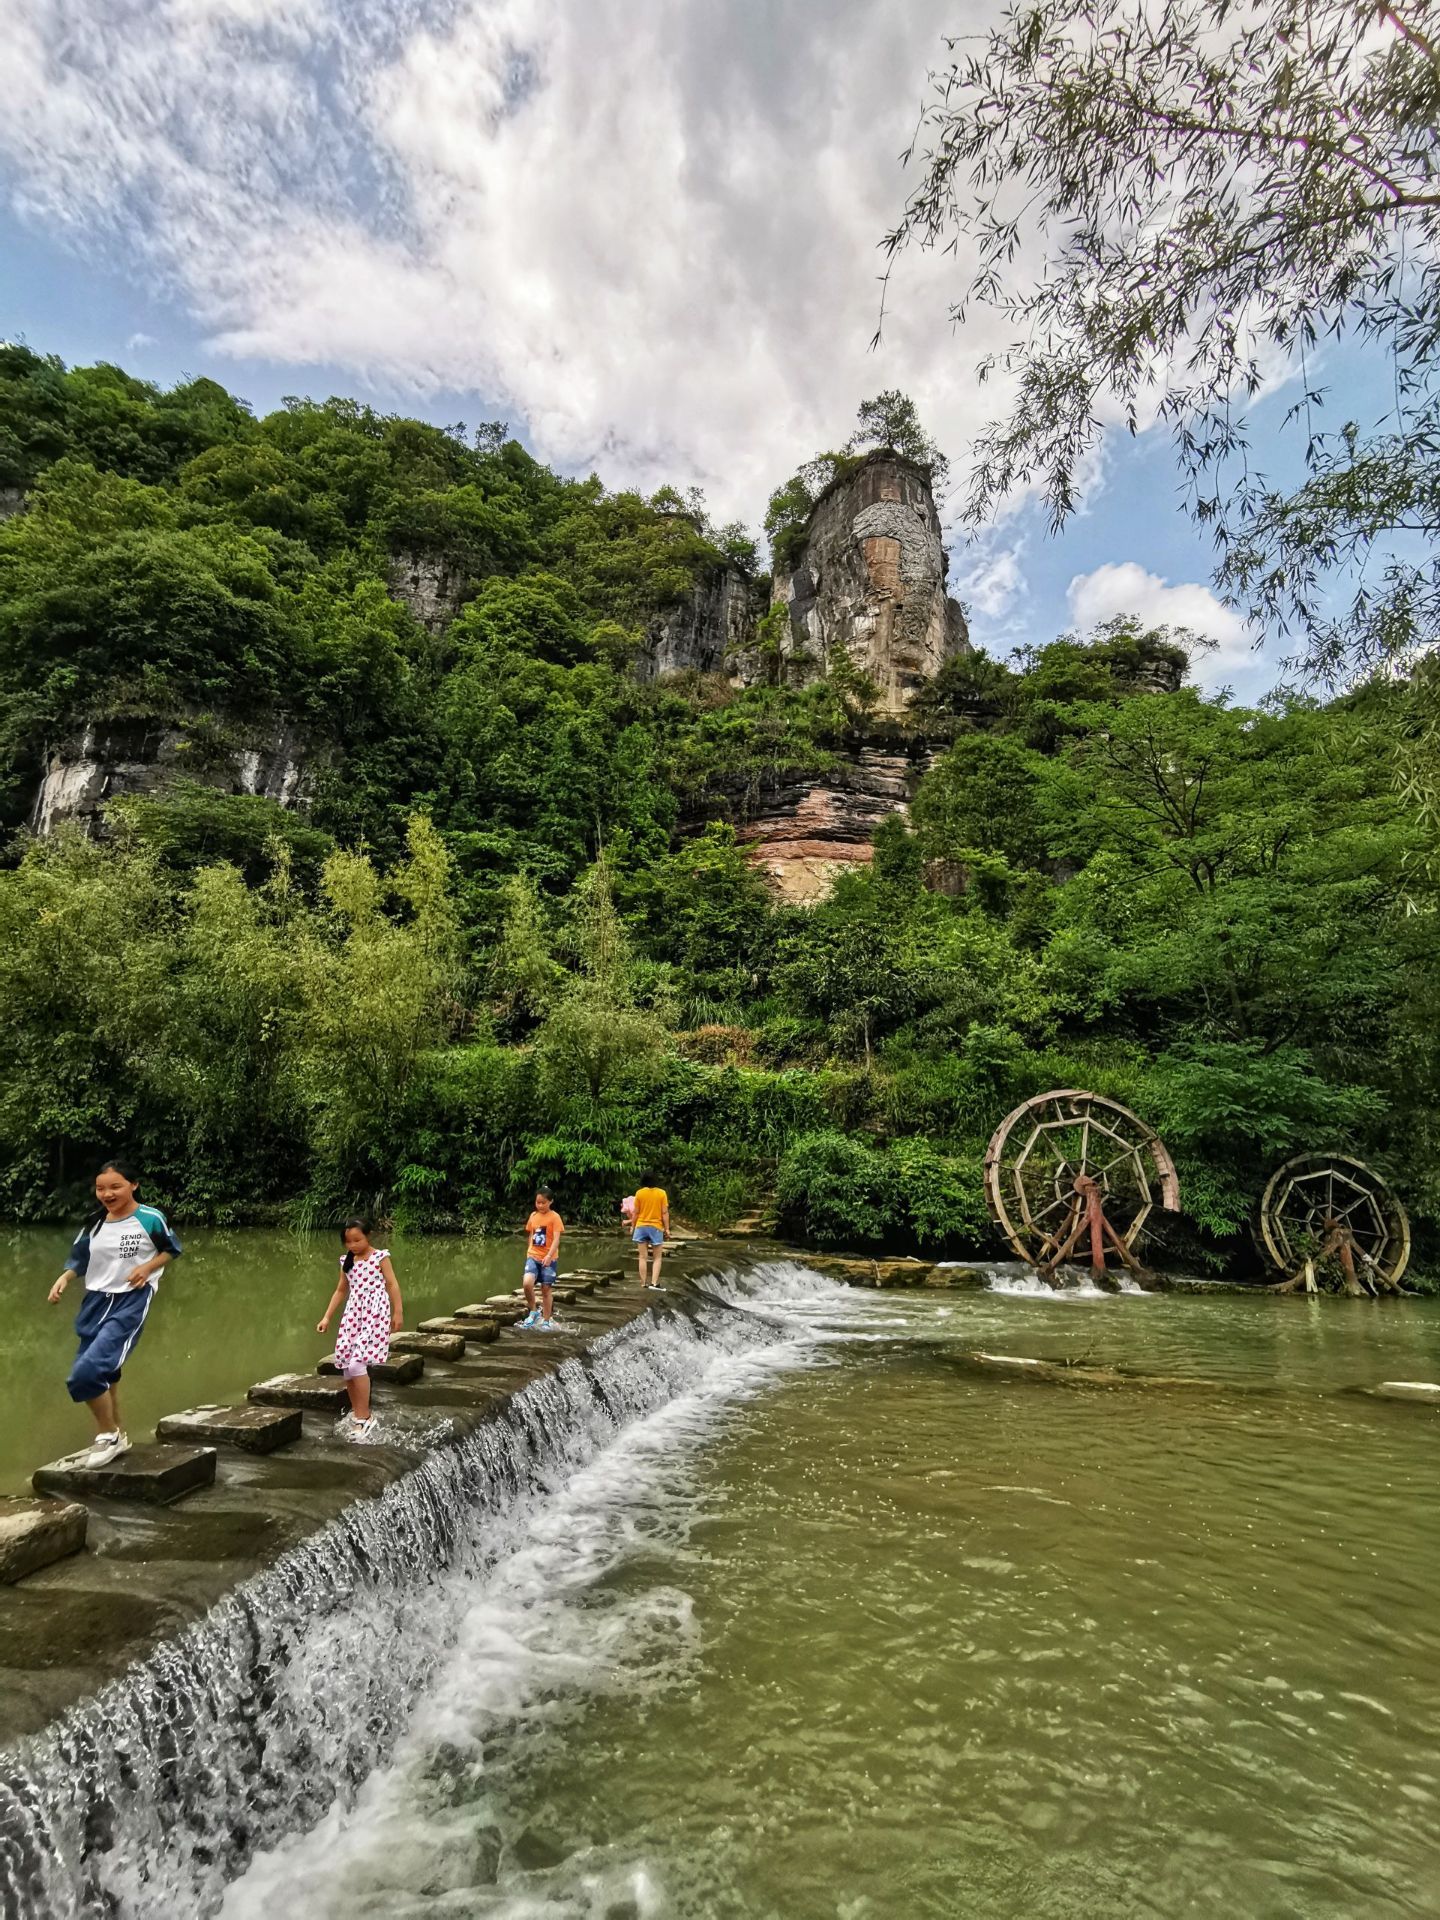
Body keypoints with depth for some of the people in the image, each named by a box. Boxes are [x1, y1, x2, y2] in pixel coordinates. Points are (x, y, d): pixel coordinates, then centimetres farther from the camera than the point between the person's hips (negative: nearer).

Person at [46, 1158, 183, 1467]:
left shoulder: (151, 1218, -11)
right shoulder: (94, 1224, 3)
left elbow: (172, 1250, 2)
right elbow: (79, 1259, 13)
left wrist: (148, 1267, -14)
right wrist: (64, 1278, -6)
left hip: (131, 1302, -6)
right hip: (96, 1302, 6)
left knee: (87, 1372, -19)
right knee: (102, 1375, 14)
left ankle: (109, 1435, 4)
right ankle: (116, 1436, 35)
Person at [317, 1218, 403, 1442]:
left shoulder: (380, 1256, -4)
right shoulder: (346, 1261, 10)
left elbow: (392, 1284, -4)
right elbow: (341, 1291, 19)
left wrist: (398, 1312, -9)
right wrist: (327, 1317, 14)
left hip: (375, 1315, -6)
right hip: (353, 1315, 6)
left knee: (357, 1363, -17)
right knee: (345, 1366, 4)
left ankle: (364, 1417, -6)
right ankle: (357, 1413, 22)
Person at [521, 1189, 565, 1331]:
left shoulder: (554, 1217, -8)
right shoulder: (533, 1216, 8)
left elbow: (556, 1239, -15)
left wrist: (549, 1256, -27)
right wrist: (528, 1251, 15)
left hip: (549, 1259, -3)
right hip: (533, 1257, 3)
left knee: (546, 1289, 3)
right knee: (527, 1283, -19)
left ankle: (546, 1321, 18)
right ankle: (534, 1312, 4)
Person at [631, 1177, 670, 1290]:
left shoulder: (639, 1193, -4)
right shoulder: (662, 1193, -7)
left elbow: (636, 1212, -1)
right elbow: (665, 1212, -7)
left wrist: (633, 1226, 10)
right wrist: (667, 1228, -1)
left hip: (641, 1227, 2)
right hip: (656, 1227, -1)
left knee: (643, 1257, 6)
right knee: (657, 1258, 7)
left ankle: (644, 1284, 8)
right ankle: (654, 1283, -4)